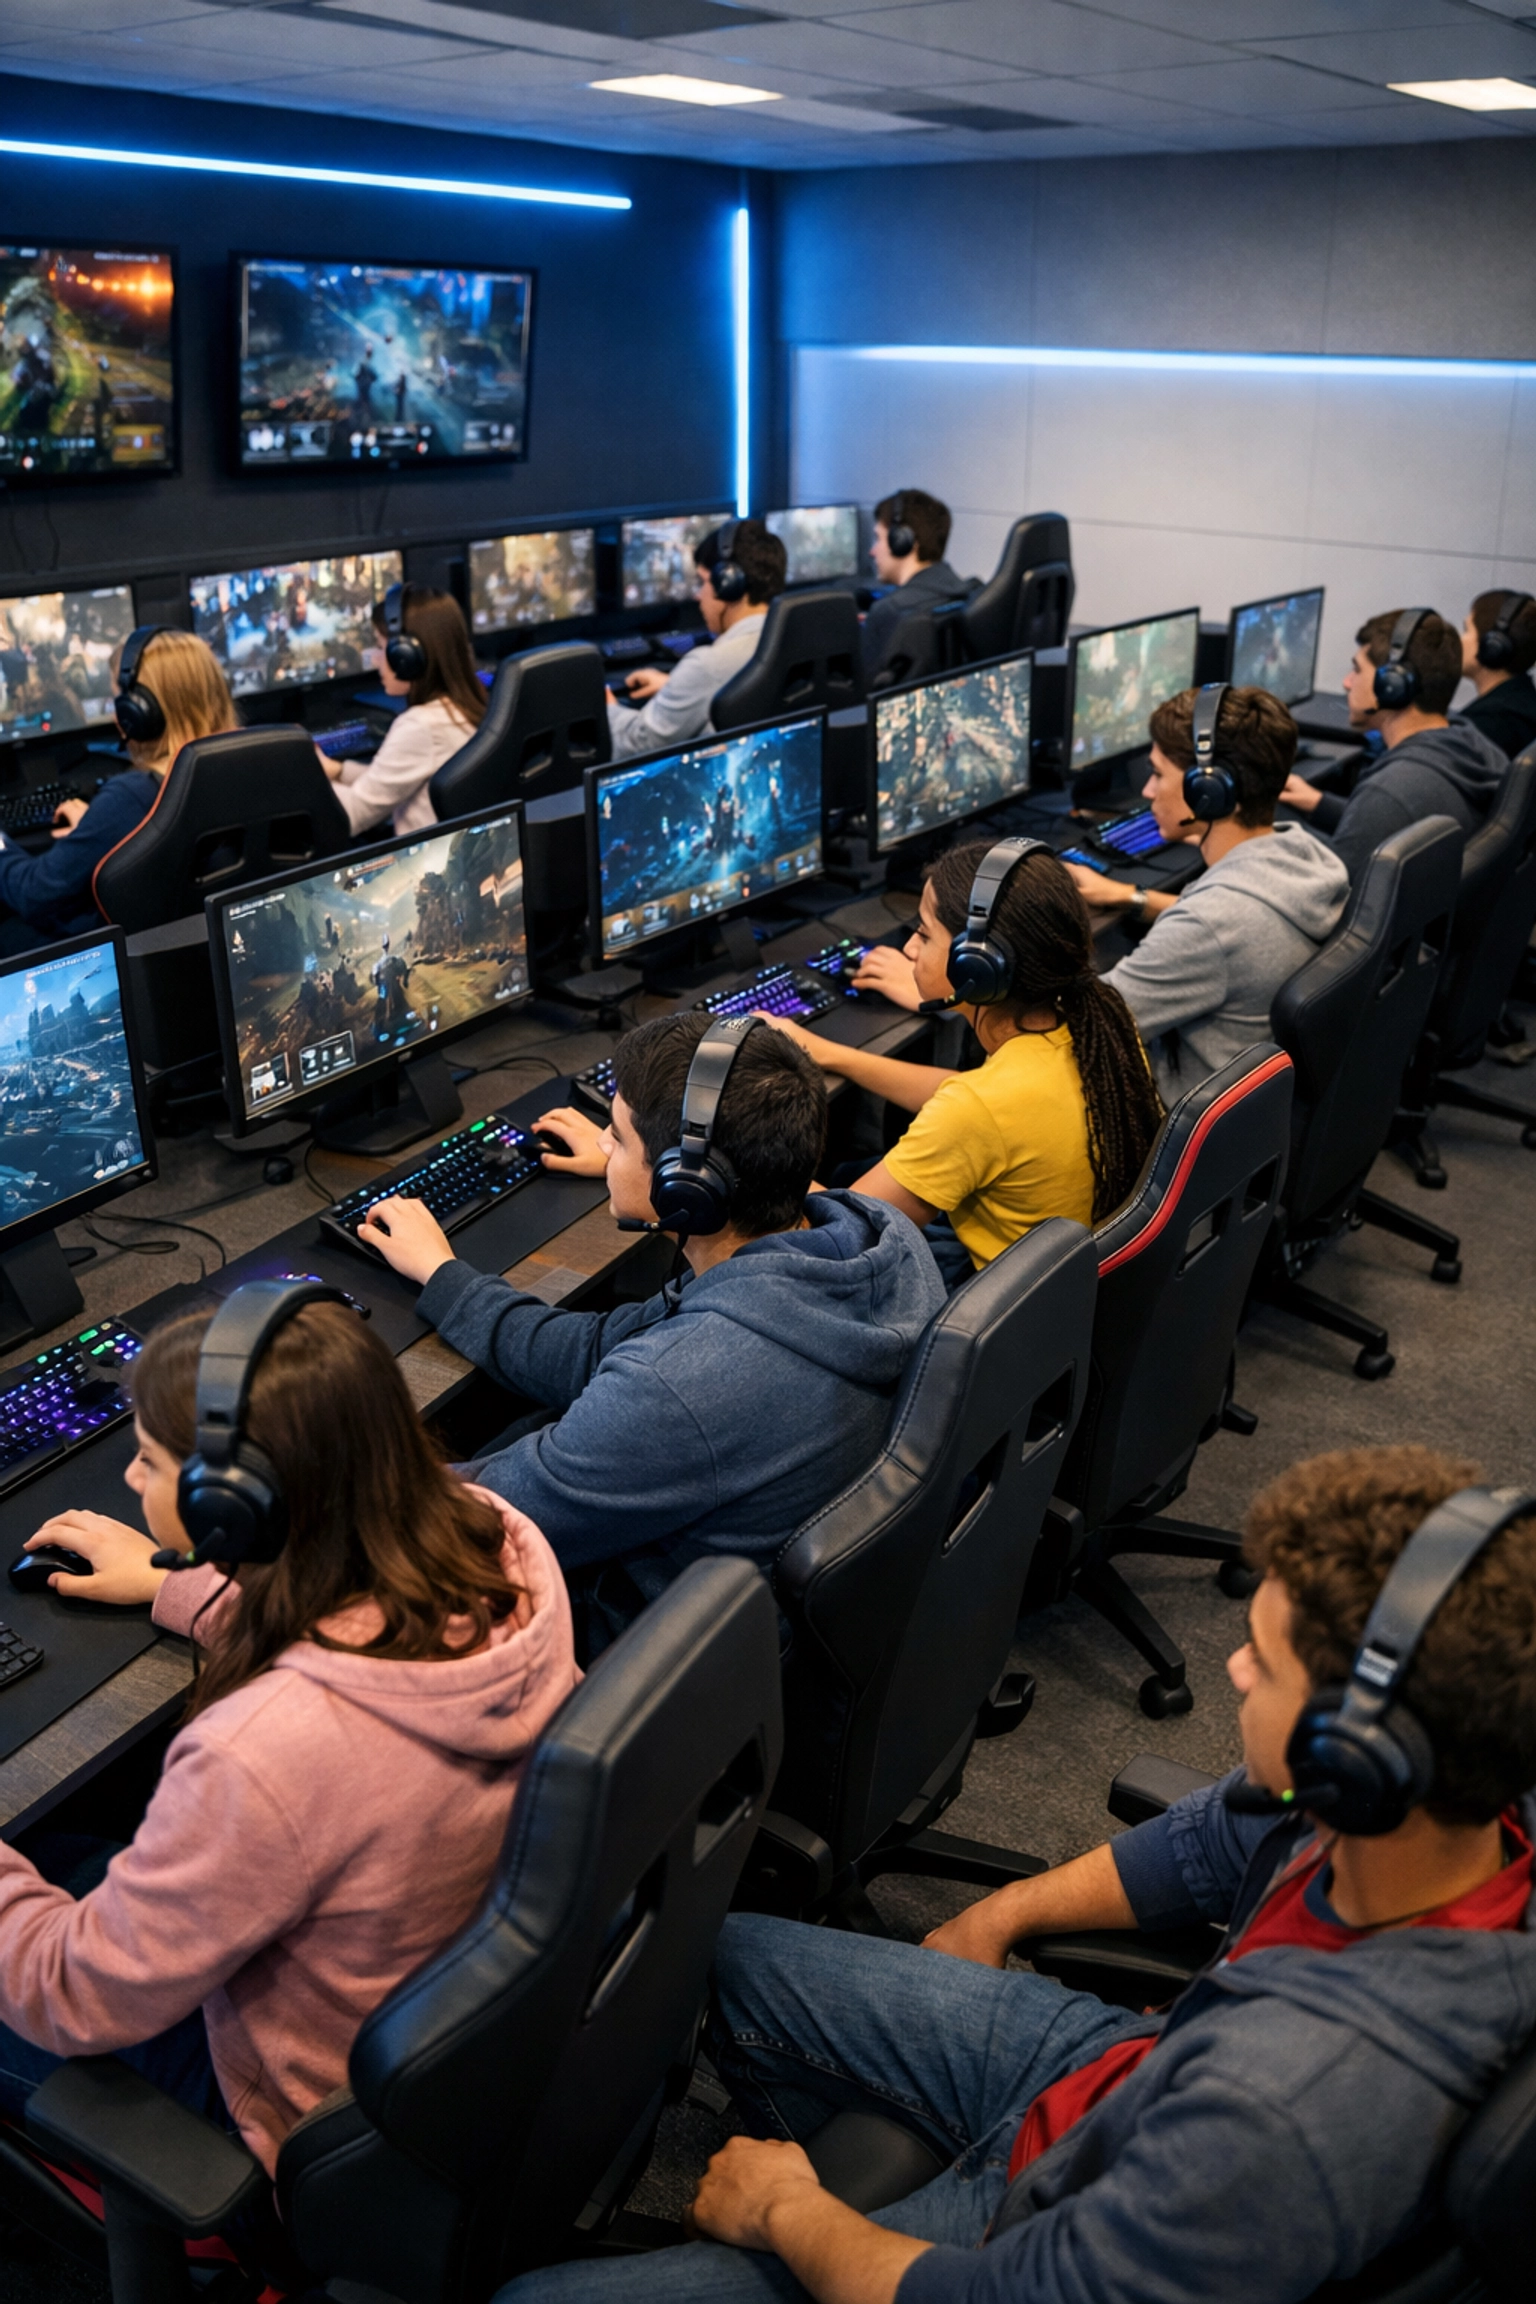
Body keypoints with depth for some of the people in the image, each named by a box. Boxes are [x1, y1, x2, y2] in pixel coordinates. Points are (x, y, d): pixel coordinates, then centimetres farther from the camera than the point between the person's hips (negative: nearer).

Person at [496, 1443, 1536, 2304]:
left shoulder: (1293, 2117, -44)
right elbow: (1215, 1839, 1)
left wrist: (787, 2215, -11)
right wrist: (996, 1917, 12)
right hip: (1128, 2070, 7)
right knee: (725, 1954, 20)